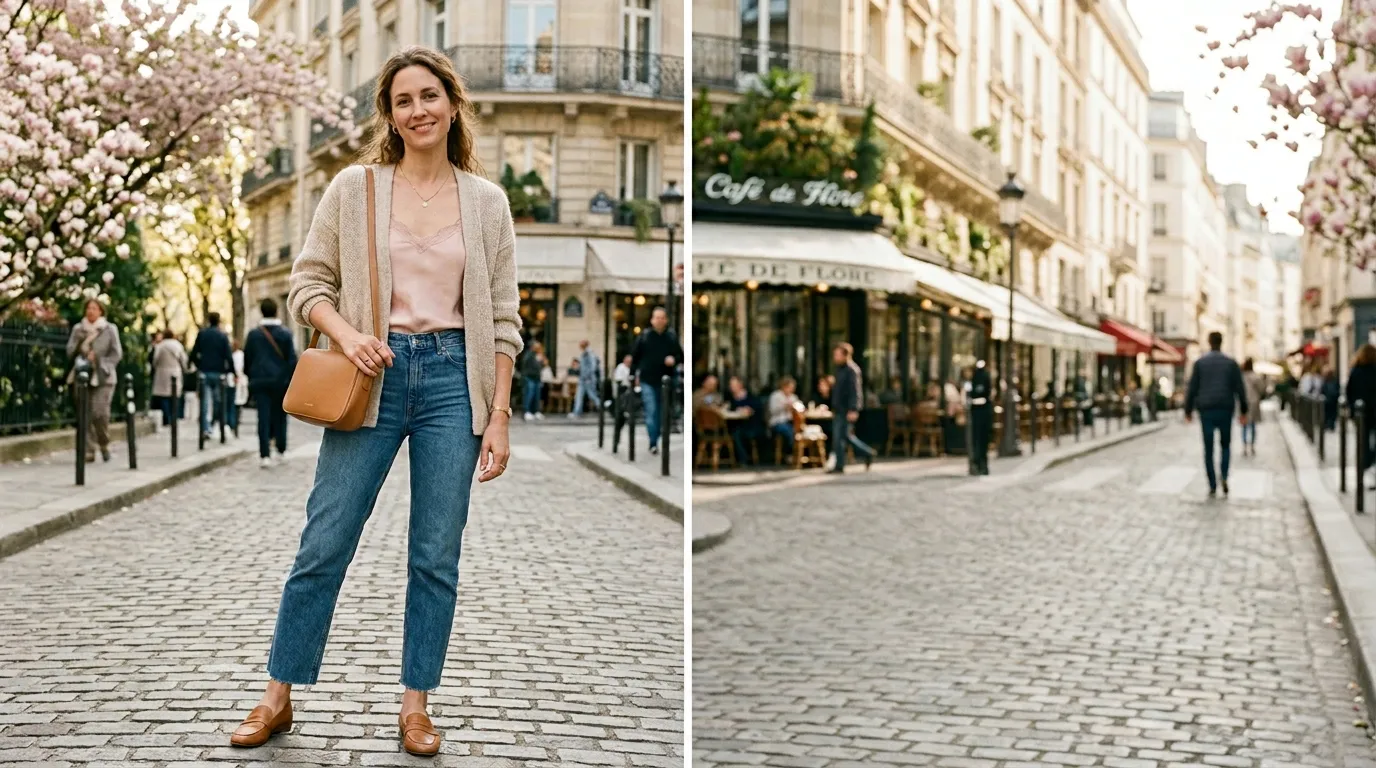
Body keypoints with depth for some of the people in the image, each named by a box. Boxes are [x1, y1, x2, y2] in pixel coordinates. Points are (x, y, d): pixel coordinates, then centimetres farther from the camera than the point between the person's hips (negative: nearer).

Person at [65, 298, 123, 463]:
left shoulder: (109, 329, 3)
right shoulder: (78, 329, 10)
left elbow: (117, 354, 1)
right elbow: (70, 351, 8)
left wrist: (98, 361, -11)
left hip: (103, 377, -3)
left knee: (99, 412, -14)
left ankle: (104, 444, 10)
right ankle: (89, 451, 4)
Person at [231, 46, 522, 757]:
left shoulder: (486, 202, 6)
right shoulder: (353, 188, 3)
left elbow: (502, 320, 5)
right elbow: (308, 282, 5)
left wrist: (498, 416, 0)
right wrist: (347, 335, -14)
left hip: (453, 377, 1)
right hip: (372, 376, 0)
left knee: (436, 555, 5)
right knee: (324, 542, 2)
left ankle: (416, 704, 17)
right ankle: (278, 697, 16)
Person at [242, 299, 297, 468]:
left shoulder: (253, 334, 2)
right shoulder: (285, 334, -3)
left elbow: (247, 358, 7)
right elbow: (292, 359, -5)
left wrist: (250, 377, 20)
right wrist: (292, 382, 2)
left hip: (260, 381, 1)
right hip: (280, 380, -1)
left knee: (263, 417, -2)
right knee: (280, 415, 13)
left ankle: (264, 455, -9)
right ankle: (280, 449, 20)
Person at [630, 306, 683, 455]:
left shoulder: (672, 337, 3)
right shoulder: (644, 336, 0)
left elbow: (680, 355, 10)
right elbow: (634, 356, 6)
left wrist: (674, 359, -11)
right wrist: (635, 373, 3)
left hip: (666, 380, 2)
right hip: (648, 381, -2)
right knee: (651, 412, -8)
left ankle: (665, 442, 22)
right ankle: (653, 443, -5)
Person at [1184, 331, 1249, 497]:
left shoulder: (1200, 363, 1)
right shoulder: (1231, 363, 3)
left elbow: (1192, 389, -1)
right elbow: (1240, 388, 1)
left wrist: (1188, 411, 6)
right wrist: (1243, 410, 8)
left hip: (1206, 410, -1)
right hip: (1225, 409, 1)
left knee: (1208, 449, 5)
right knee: (1225, 445, 17)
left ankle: (1212, 486, 1)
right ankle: (1223, 475, -5)